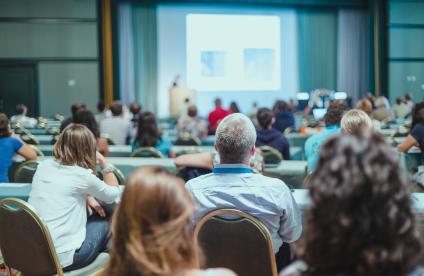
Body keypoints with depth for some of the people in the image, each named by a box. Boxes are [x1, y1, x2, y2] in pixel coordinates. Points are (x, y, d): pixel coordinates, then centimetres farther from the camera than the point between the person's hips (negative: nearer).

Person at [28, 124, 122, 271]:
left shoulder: (43, 165, 4)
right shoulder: (82, 175, -14)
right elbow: (113, 194, 4)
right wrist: (103, 162, 5)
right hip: (61, 259, -6)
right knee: (104, 220, 17)